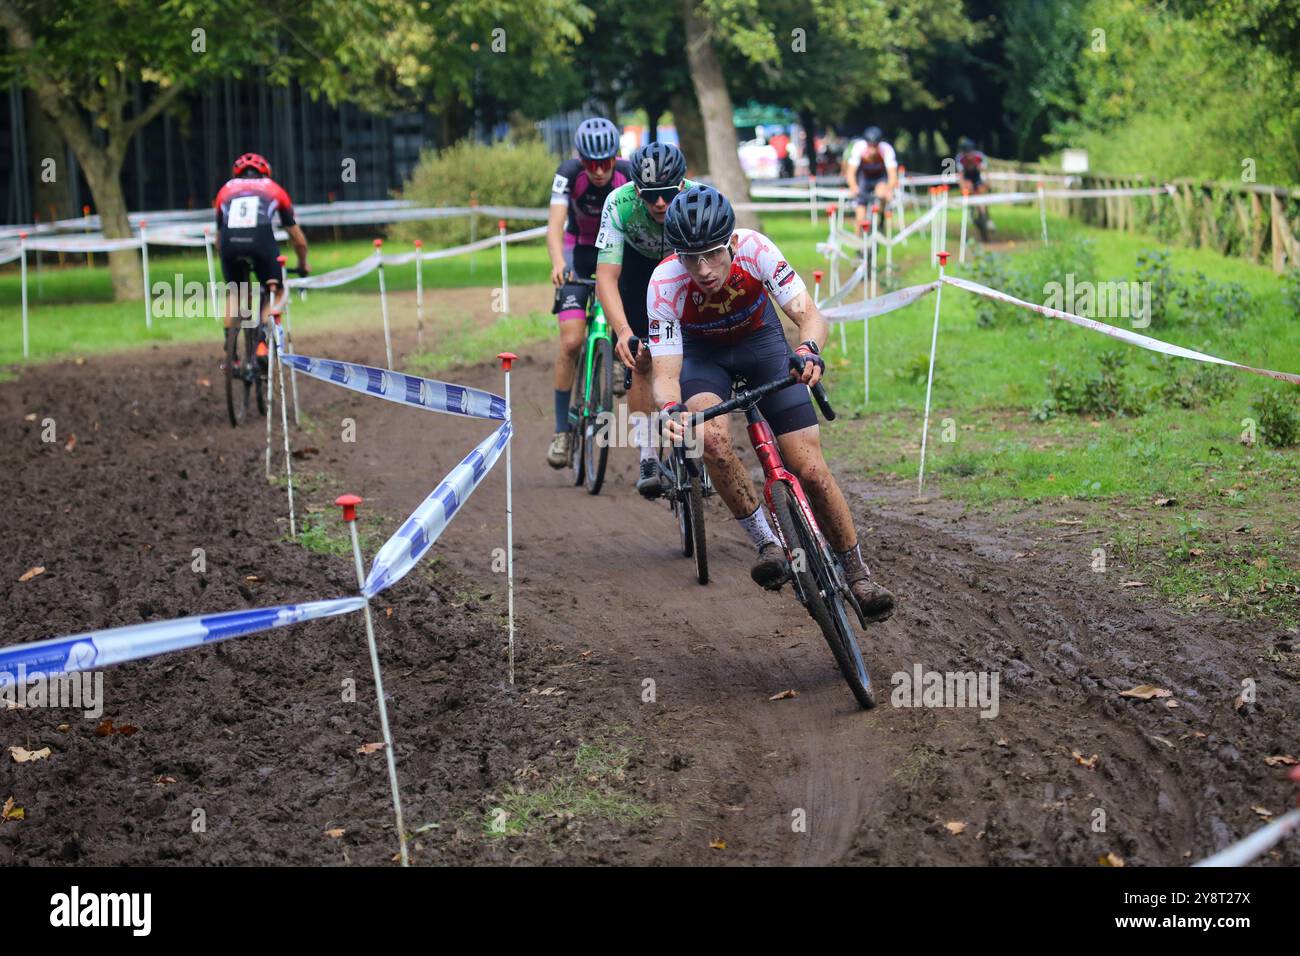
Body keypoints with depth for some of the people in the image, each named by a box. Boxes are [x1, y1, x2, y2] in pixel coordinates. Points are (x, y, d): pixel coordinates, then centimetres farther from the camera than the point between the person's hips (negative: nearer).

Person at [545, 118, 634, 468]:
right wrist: (558, 264, -53)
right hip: (580, 250, -2)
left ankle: (619, 357, 3)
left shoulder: (629, 175, -24)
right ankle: (562, 430, -5)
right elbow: (555, 225, -34)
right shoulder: (569, 174, -25)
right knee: (571, 341, -14)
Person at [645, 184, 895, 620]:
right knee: (713, 438, -34)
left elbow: (810, 316, -36)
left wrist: (809, 350, -58)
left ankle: (858, 574, 8)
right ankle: (768, 545, -18)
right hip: (701, 352, 0)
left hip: (760, 339, 0)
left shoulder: (754, 249, -32)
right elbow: (665, 372, -33)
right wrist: (669, 410, -55)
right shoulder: (664, 285, -33)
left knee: (810, 470, -9)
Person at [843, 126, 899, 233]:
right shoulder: (858, 148, -30)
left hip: (881, 177, -1)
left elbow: (892, 175, -38)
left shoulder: (886, 150, -32)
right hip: (864, 176, 1)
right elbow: (850, 173, -33)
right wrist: (854, 188, -52)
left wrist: (889, 190, -57)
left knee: (881, 194, -31)